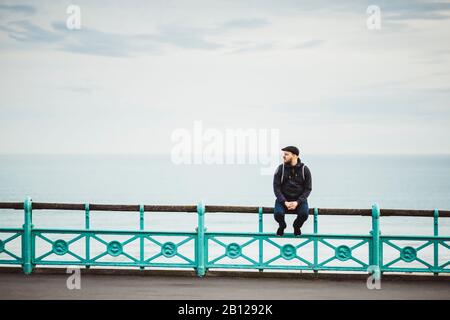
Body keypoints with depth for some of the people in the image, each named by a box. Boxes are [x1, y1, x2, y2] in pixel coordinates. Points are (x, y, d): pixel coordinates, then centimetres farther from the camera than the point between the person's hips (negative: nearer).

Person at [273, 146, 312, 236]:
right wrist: (284, 202, -19)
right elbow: (276, 187, -5)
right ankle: (282, 226, 10)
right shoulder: (281, 169, -5)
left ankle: (297, 226, 9)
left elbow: (308, 188, -3)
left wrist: (297, 202, -17)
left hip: (299, 199, 0)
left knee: (304, 214, -29)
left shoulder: (304, 169, -5)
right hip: (283, 199, 0)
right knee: (278, 213, -29)